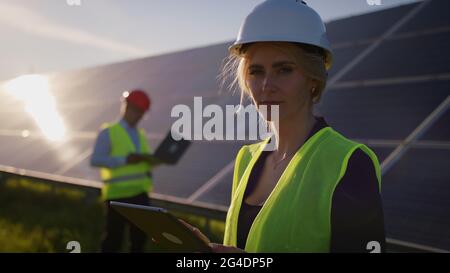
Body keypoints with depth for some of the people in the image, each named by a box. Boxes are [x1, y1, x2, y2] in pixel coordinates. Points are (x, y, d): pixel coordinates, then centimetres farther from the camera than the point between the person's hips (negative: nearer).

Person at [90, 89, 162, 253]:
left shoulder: (141, 135, 16)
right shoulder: (108, 132, -3)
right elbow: (95, 160, -13)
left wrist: (153, 160, -5)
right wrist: (125, 160, -21)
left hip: (140, 193, 6)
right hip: (118, 194, -6)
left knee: (140, 236, 11)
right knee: (114, 237, 0)